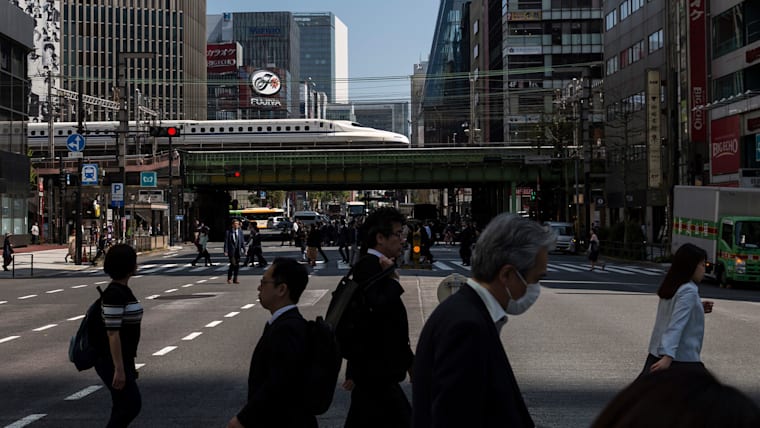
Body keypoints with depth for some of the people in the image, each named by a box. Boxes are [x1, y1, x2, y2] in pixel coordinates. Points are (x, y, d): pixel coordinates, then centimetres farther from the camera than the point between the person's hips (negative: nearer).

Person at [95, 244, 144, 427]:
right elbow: (112, 333, -22)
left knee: (124, 407, 11)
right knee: (132, 404, -7)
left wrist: (128, 364, 21)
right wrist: (119, 369, -23)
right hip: (112, 361, -10)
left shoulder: (124, 290, 10)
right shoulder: (113, 294, -20)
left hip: (124, 359, 10)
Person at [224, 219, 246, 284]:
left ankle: (235, 279, 12)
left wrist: (244, 250, 1)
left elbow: (243, 242, 9)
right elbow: (226, 242, -2)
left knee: (237, 265, 4)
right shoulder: (228, 232, -1)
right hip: (231, 251, -4)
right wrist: (225, 251, -10)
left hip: (238, 251, 4)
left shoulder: (240, 232, 8)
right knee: (233, 264, -14)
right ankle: (229, 278, 2)